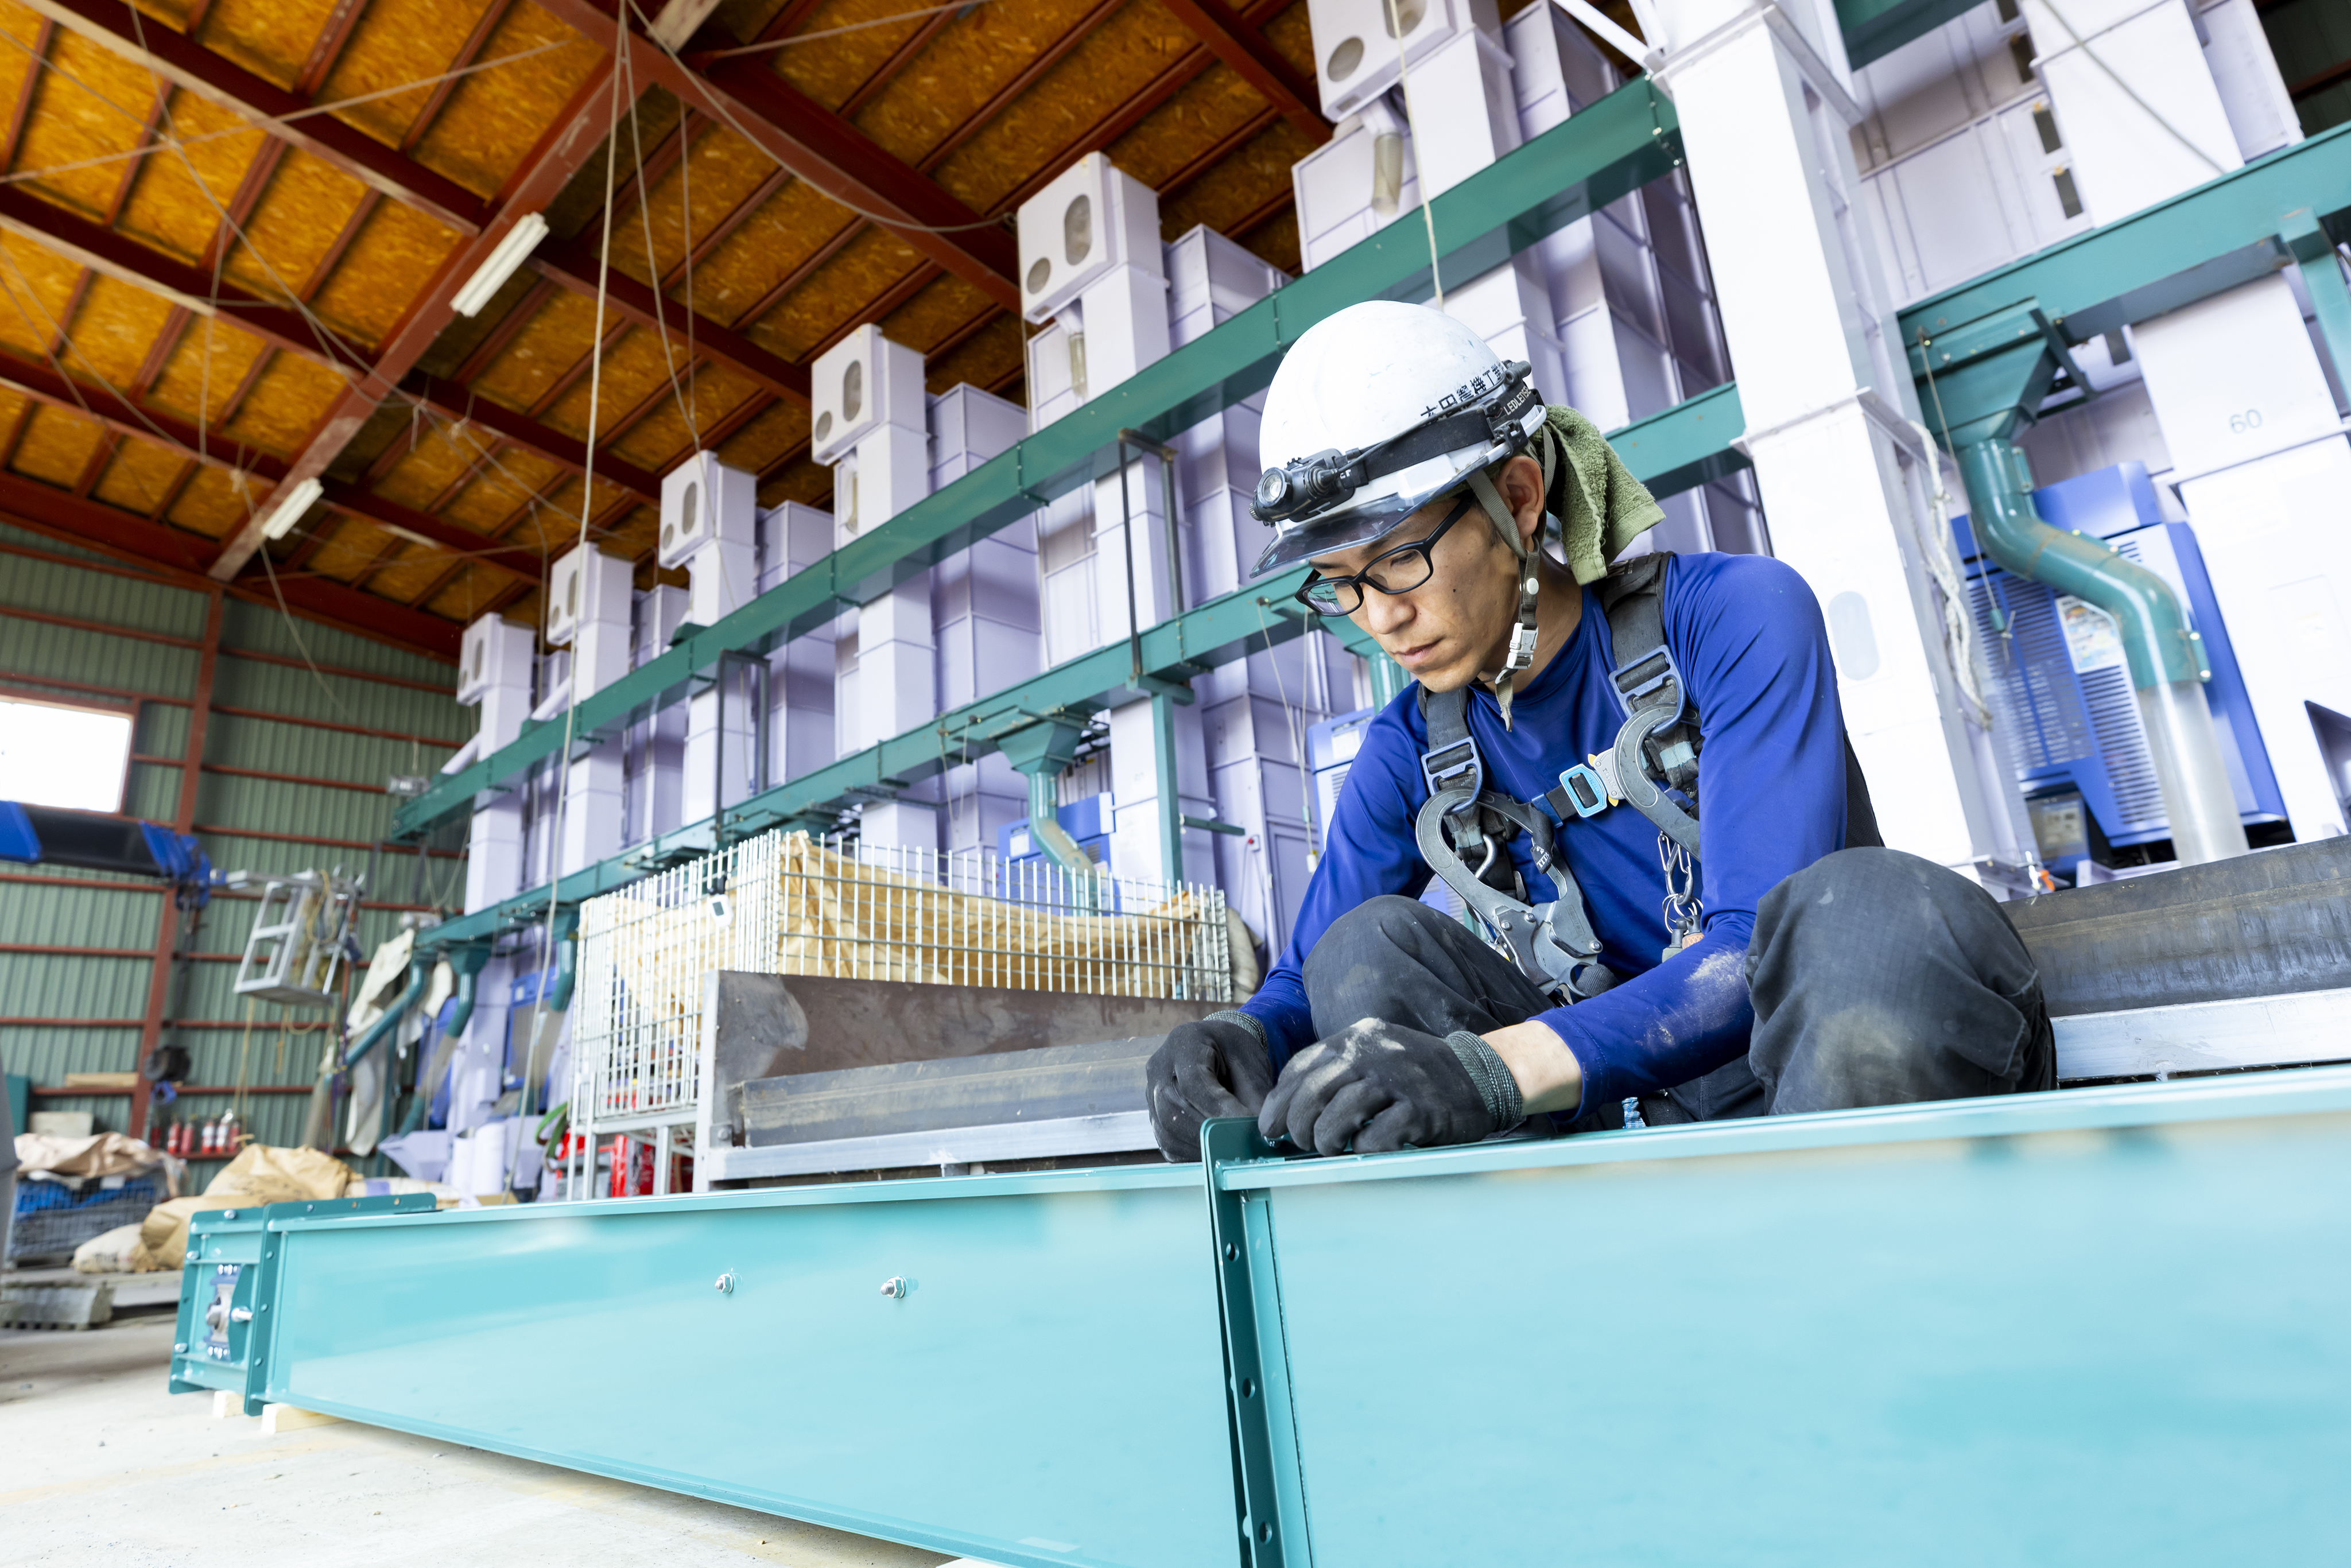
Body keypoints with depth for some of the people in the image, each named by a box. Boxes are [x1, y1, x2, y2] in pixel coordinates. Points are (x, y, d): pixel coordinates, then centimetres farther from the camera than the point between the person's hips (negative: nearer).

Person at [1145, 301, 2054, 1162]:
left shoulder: (1739, 617, -13)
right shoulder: (1409, 754, 1)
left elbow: (1772, 947, -25)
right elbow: (1307, 985, 3)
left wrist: (1496, 1069, -40)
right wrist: (1238, 1044, -22)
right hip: (1628, 1120, 4)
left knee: (1857, 906, -35)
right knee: (1370, 946, -16)